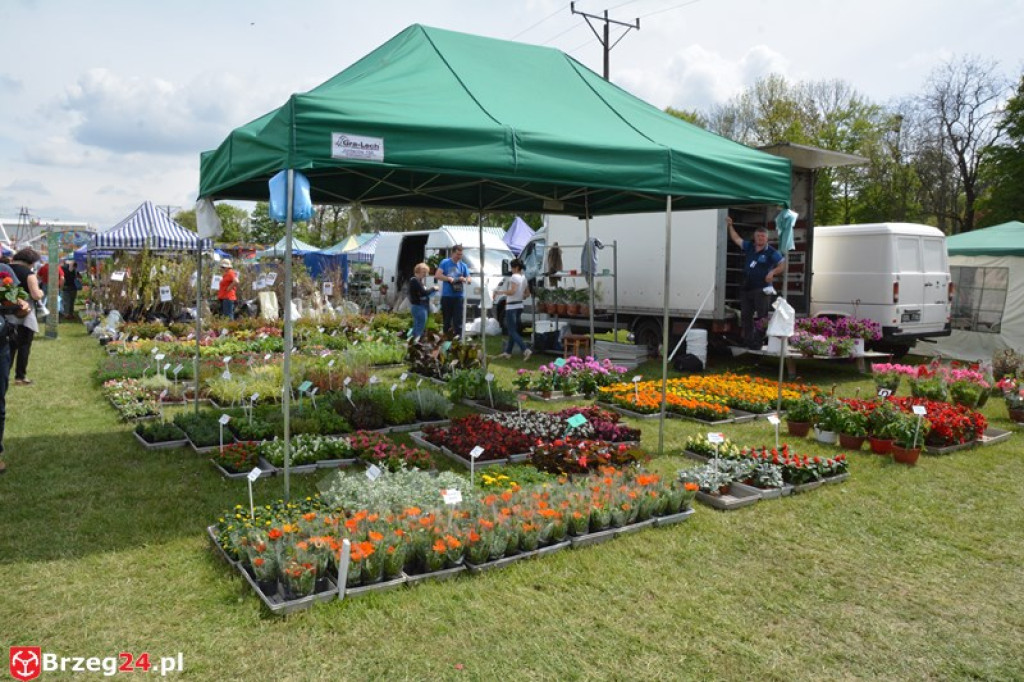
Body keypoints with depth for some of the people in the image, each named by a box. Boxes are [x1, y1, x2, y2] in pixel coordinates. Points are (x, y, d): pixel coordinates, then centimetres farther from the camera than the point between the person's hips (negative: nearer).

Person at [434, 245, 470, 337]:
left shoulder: (463, 265, 10)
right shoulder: (445, 263, 4)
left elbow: (469, 280, 11)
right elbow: (437, 275, -4)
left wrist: (464, 279, -12)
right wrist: (449, 278, -17)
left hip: (459, 296, 1)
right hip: (446, 295, -1)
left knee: (458, 319, -6)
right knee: (446, 318, 6)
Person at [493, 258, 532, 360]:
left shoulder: (514, 277, -14)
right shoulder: (524, 278, 11)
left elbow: (512, 291, -26)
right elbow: (527, 294, 16)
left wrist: (499, 292, -16)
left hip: (512, 307, -9)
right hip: (519, 306, 9)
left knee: (512, 331, -7)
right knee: (513, 330, 15)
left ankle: (526, 350, -20)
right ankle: (508, 352, 21)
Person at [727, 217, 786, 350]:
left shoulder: (771, 253, -6)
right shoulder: (749, 247, 9)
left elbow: (783, 264, -6)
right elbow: (736, 238, 20)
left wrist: (772, 272, -20)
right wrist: (730, 226, 18)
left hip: (762, 290, -6)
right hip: (746, 289, 6)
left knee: (762, 317, -5)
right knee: (745, 316, 11)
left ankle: (757, 342, -2)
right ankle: (748, 340, 21)